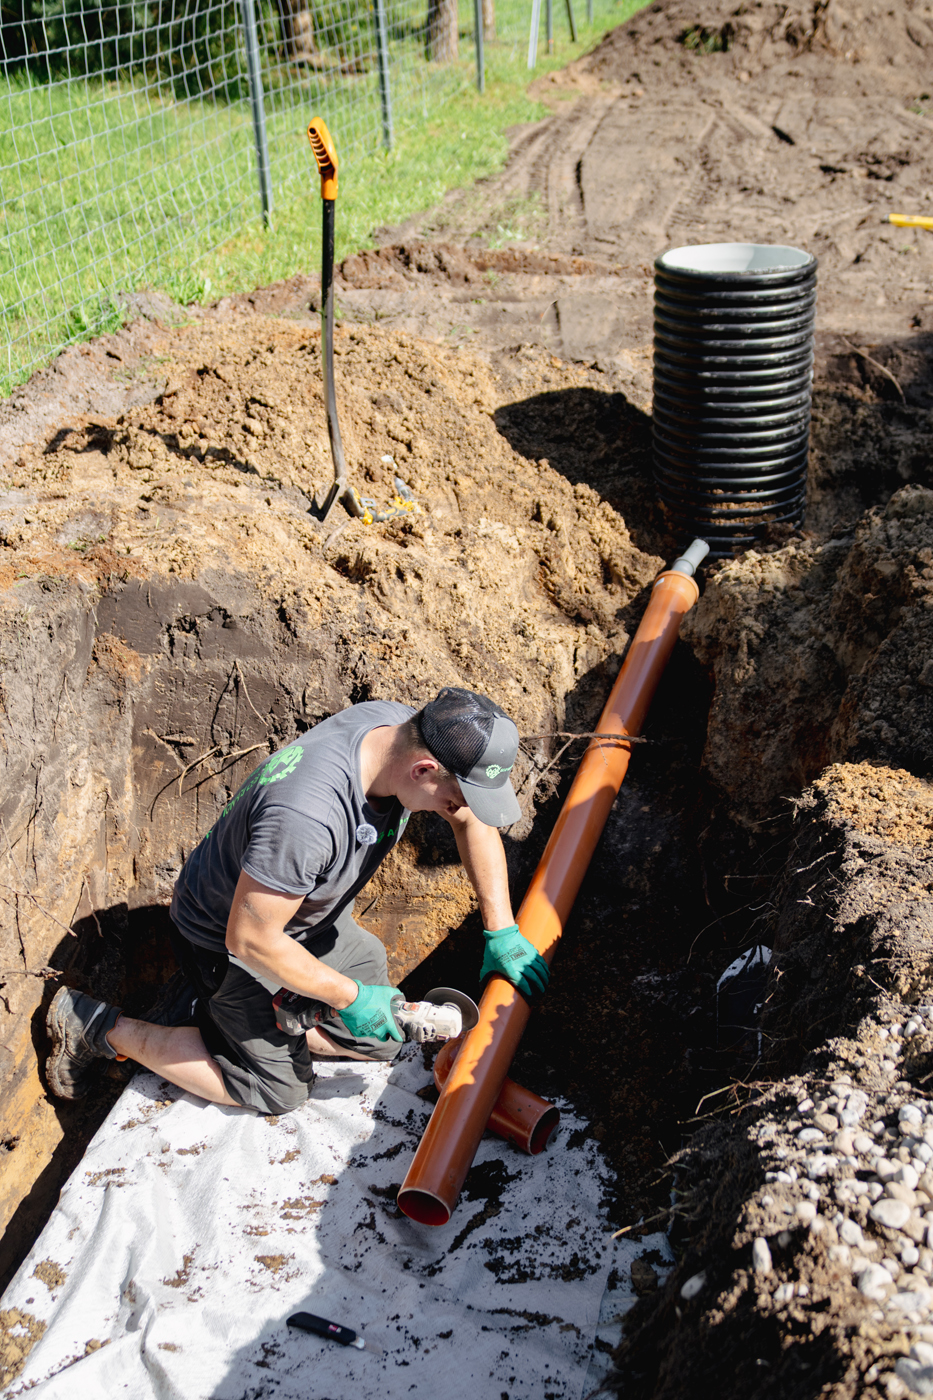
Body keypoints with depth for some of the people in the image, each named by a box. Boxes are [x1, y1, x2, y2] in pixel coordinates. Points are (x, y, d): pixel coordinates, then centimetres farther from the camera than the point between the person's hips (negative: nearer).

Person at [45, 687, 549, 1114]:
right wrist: (349, 997, -23)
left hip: (310, 920, 8)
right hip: (229, 937, -8)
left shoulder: (406, 731, -20)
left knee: (383, 1039, 8)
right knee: (276, 1091, 6)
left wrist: (502, 931, -5)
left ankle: (246, 1013, 21)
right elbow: (250, 939, -33)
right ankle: (101, 1027, 14)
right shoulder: (305, 814, -44)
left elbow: (474, 821, -2)